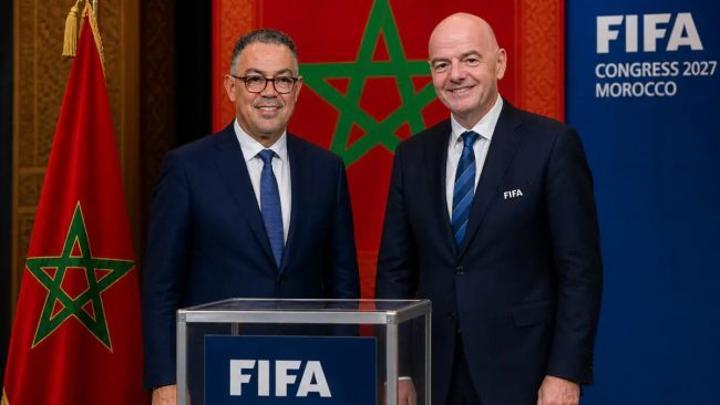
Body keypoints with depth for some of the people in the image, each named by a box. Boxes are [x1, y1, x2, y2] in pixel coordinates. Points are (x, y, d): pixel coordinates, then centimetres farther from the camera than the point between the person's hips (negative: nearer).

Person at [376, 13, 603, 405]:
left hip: (520, 373, -4)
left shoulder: (552, 144, -6)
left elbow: (580, 269, -7)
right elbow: (395, 269, 10)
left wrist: (566, 373, -12)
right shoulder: (413, 155, 7)